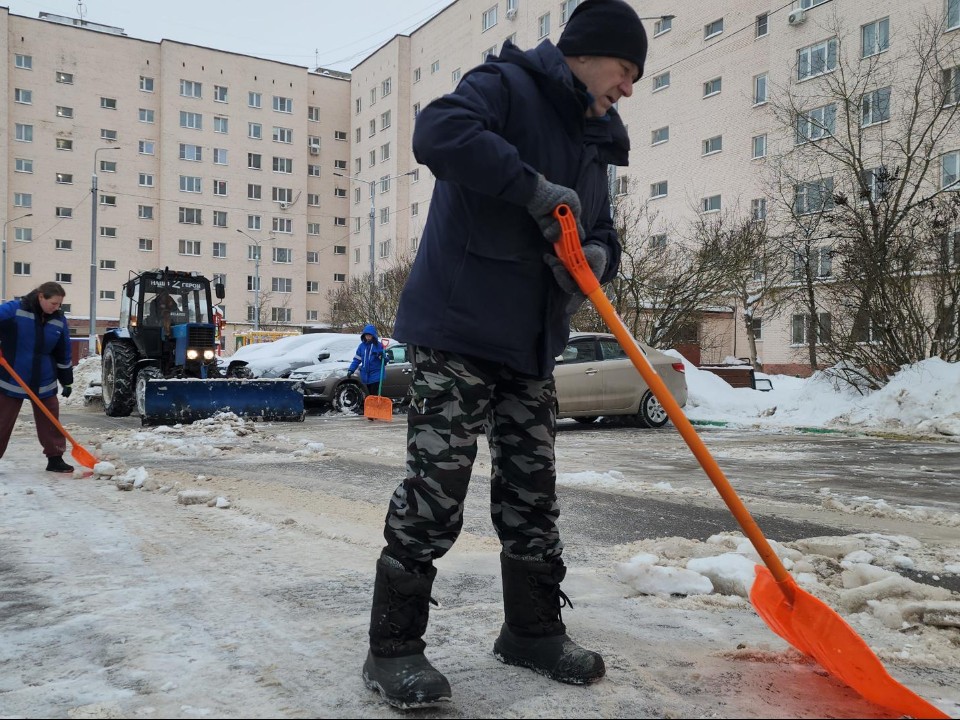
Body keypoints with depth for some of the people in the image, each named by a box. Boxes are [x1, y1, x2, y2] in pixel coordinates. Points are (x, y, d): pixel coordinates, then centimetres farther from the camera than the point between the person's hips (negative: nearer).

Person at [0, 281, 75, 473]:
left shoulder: (59, 320, 0)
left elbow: (63, 354, 7)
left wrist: (67, 381, 9)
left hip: (44, 382, 3)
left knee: (50, 421, 7)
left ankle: (55, 459, 16)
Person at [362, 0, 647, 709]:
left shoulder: (593, 142, 21)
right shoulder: (507, 84, -3)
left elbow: (603, 234, 21)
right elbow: (440, 132, -23)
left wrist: (593, 255, -4)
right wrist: (535, 188, -22)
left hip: (532, 343, 8)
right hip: (459, 328, -8)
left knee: (533, 493, 11)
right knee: (436, 486, -9)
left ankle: (534, 629, 26)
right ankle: (393, 646, 5)